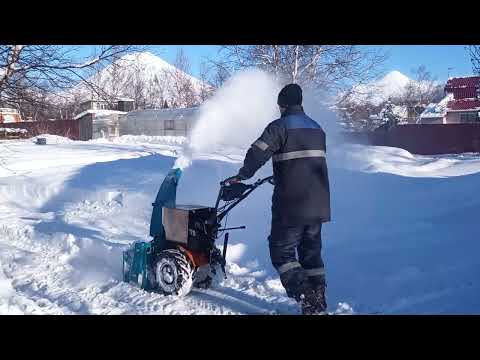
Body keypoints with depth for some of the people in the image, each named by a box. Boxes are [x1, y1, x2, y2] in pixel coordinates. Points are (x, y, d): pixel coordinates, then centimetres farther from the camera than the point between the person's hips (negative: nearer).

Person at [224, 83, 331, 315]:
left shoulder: (279, 127, -7)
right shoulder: (317, 129, 15)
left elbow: (257, 154, -16)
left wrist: (242, 176, -1)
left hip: (292, 205, -7)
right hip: (318, 204, 7)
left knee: (281, 251, 5)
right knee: (311, 252, 15)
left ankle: (305, 298, -7)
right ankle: (318, 306, 19)